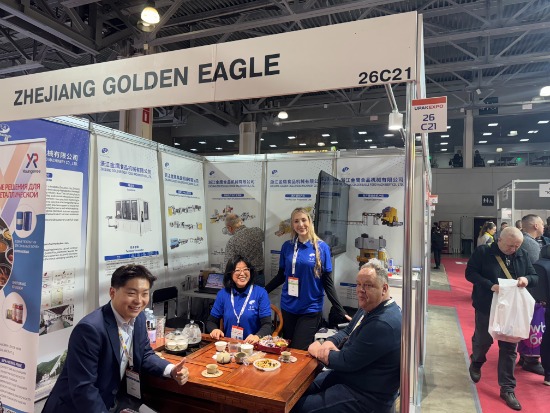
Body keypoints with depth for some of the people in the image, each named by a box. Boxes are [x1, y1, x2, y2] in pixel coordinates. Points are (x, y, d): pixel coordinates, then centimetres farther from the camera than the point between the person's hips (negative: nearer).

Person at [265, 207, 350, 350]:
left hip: (310, 309, -3)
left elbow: (327, 282, -5)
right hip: (288, 307, 3)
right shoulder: (287, 246, 1)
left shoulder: (321, 247, -7)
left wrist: (341, 311, -10)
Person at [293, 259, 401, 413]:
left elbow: (347, 361, -26)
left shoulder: (383, 324, -30)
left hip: (367, 396, -9)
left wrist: (318, 351, -9)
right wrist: (329, 342, -8)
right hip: (347, 375, 9)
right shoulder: (369, 308, 3)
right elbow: (347, 332, 14)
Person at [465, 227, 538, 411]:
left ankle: (507, 388, 19)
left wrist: (527, 279, -17)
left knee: (509, 348, 7)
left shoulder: (522, 255, 3)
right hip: (487, 307, -3)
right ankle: (476, 363, 44)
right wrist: (490, 285, -26)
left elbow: (535, 276, 7)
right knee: (482, 340, 11)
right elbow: (470, 273, -13)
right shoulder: (483, 252, -10)